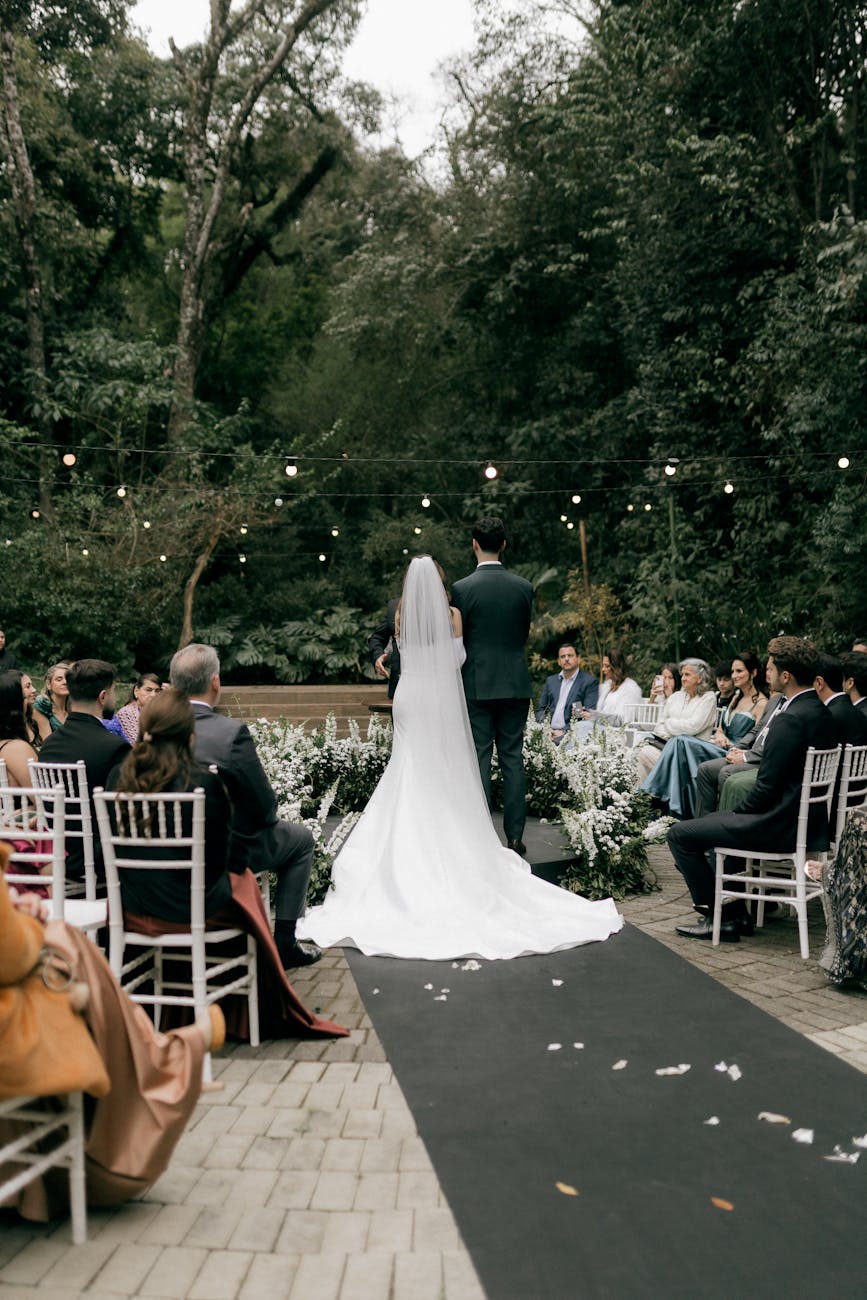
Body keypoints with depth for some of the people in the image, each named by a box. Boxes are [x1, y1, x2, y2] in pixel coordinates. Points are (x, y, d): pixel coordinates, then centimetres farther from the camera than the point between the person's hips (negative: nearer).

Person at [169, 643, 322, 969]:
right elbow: (265, 807, -16)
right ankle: (284, 942, 19)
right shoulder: (232, 732, -23)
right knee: (301, 839, 21)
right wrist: (264, 816, 8)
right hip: (229, 851, -6)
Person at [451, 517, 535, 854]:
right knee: (513, 759, 6)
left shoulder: (462, 588, -8)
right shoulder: (523, 587, 2)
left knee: (479, 759, 2)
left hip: (477, 684, -2)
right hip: (515, 683, 3)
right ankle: (515, 836, 7)